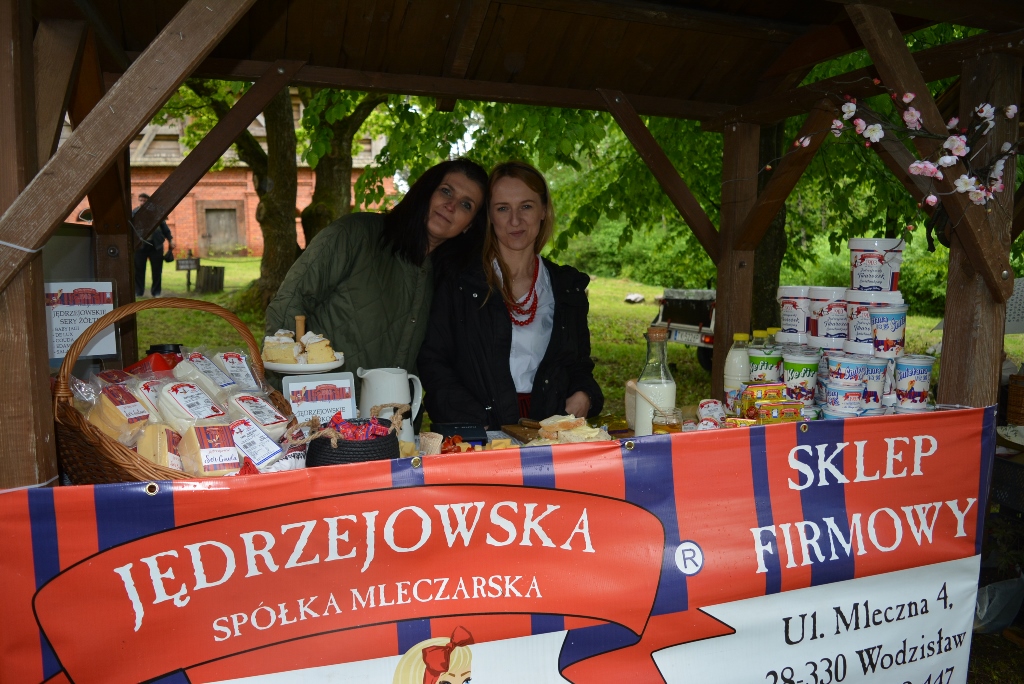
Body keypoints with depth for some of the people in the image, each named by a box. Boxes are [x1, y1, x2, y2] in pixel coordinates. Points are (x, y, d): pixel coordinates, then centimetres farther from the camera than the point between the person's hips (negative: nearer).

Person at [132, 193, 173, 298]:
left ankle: (156, 292, 16)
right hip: (140, 245, -1)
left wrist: (169, 241, 10)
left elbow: (164, 227, 10)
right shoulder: (134, 212, 2)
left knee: (157, 270, 6)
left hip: (156, 245, 1)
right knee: (138, 270, 4)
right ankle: (138, 292, 13)